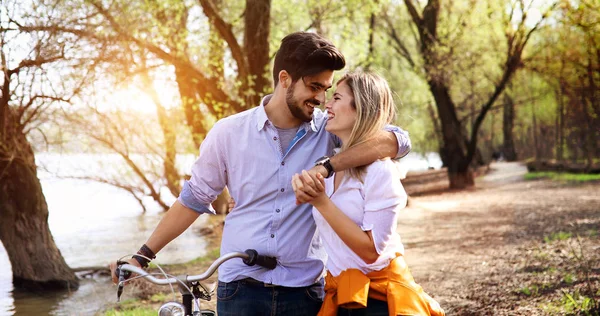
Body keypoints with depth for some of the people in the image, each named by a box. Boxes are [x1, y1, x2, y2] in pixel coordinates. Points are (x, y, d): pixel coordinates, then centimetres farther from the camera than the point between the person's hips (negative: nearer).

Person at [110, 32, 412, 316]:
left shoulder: (330, 130, -3)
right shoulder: (229, 132, -1)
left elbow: (398, 140, -17)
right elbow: (193, 199, 9)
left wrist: (327, 165, -27)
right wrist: (141, 256, 9)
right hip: (239, 290, 0)